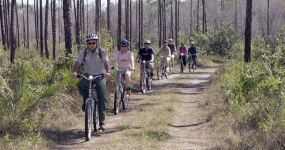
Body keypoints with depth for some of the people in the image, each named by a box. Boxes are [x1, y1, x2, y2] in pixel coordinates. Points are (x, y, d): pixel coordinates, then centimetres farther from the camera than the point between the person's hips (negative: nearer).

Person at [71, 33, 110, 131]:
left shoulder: (102, 52, -7)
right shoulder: (83, 52, -2)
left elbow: (106, 62, -21)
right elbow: (77, 63, -13)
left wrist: (107, 72, -42)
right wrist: (74, 72, -34)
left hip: (100, 76, -1)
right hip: (88, 75, 1)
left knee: (102, 99, -11)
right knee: (80, 85, -33)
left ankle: (101, 122, -5)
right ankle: (86, 100, -2)